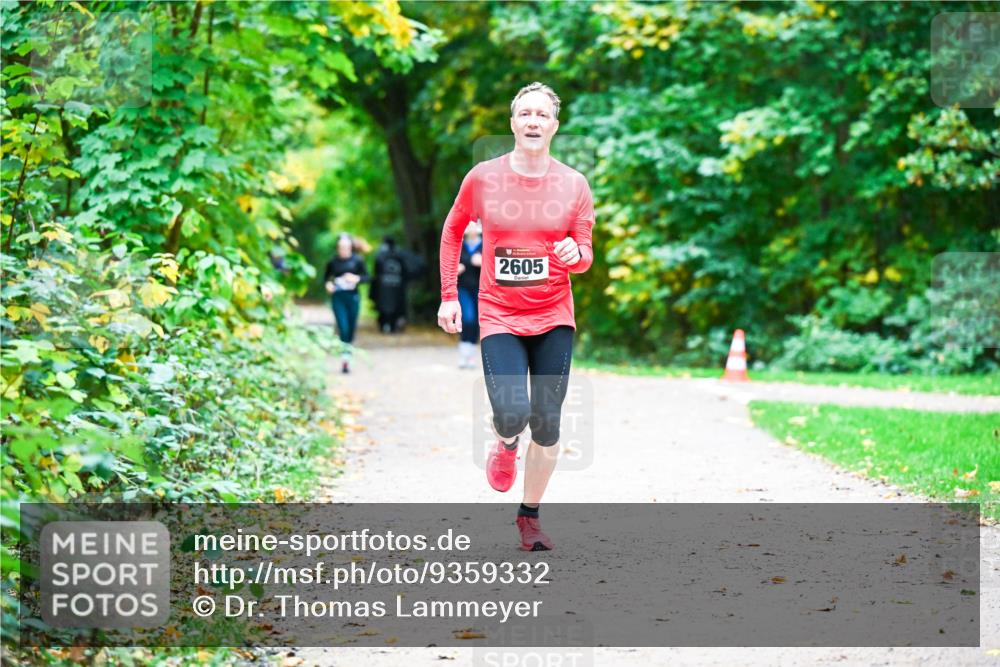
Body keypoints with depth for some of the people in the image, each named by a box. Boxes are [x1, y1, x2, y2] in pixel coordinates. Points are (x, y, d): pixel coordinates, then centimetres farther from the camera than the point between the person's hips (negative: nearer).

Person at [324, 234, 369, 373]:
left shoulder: (357, 260, -1)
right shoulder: (333, 262, 1)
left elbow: (366, 277, 4)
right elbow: (326, 277, 14)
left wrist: (357, 278, -15)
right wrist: (328, 284, -6)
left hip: (353, 296, 1)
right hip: (338, 297, -1)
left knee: (351, 328, 8)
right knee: (343, 327, -11)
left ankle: (348, 350, 25)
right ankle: (345, 357, -13)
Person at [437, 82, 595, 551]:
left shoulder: (574, 184, 0)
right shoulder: (483, 177, -3)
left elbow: (585, 254, 6)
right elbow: (453, 231, 12)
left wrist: (576, 255, -19)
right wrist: (449, 297, 8)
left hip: (554, 317, 2)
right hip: (499, 316, -2)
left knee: (547, 423, 3)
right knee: (512, 414, -19)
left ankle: (529, 517, 22)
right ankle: (505, 445, 20)